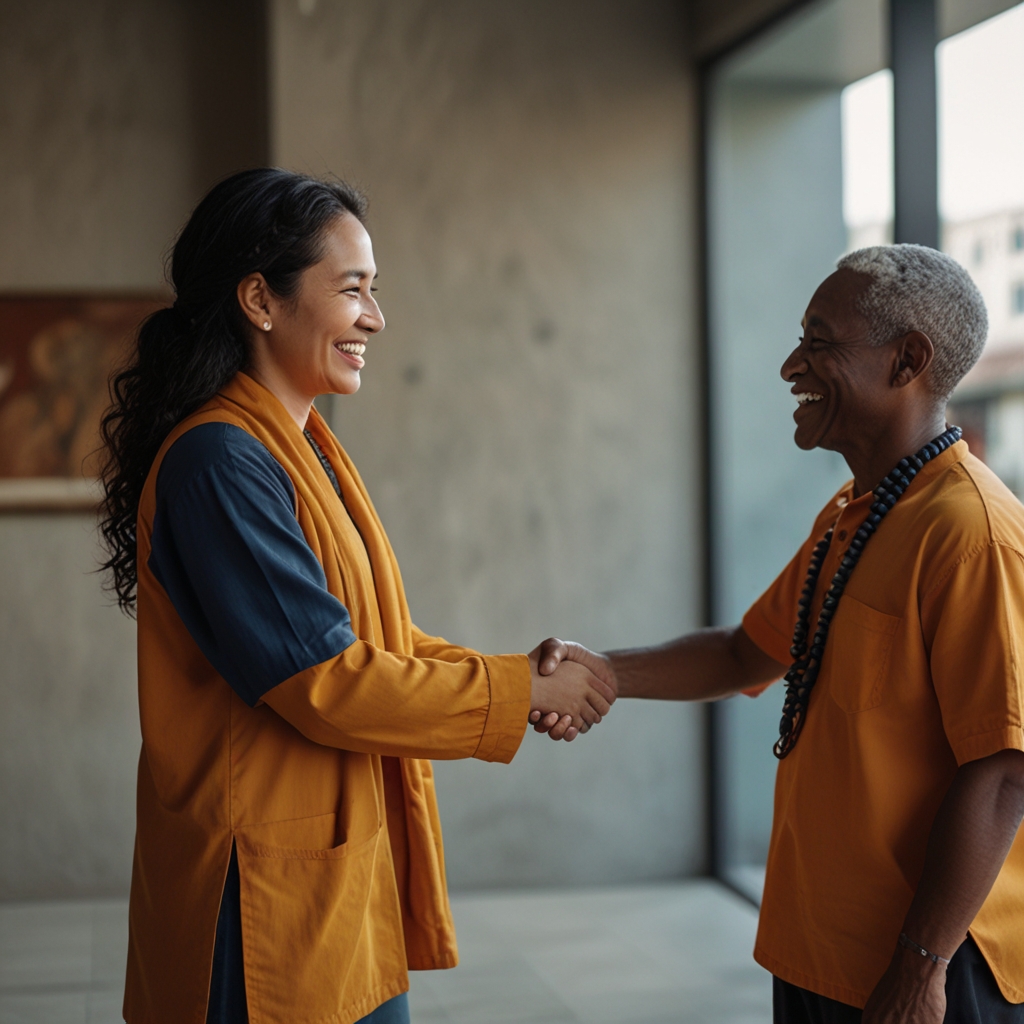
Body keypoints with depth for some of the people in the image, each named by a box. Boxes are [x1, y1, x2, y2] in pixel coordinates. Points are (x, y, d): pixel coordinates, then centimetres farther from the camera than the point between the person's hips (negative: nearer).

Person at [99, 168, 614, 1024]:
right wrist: (522, 692, -13)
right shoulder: (220, 461, -19)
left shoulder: (310, 451, 11)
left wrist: (526, 681, -1)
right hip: (272, 901, -9)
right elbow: (324, 682, -22)